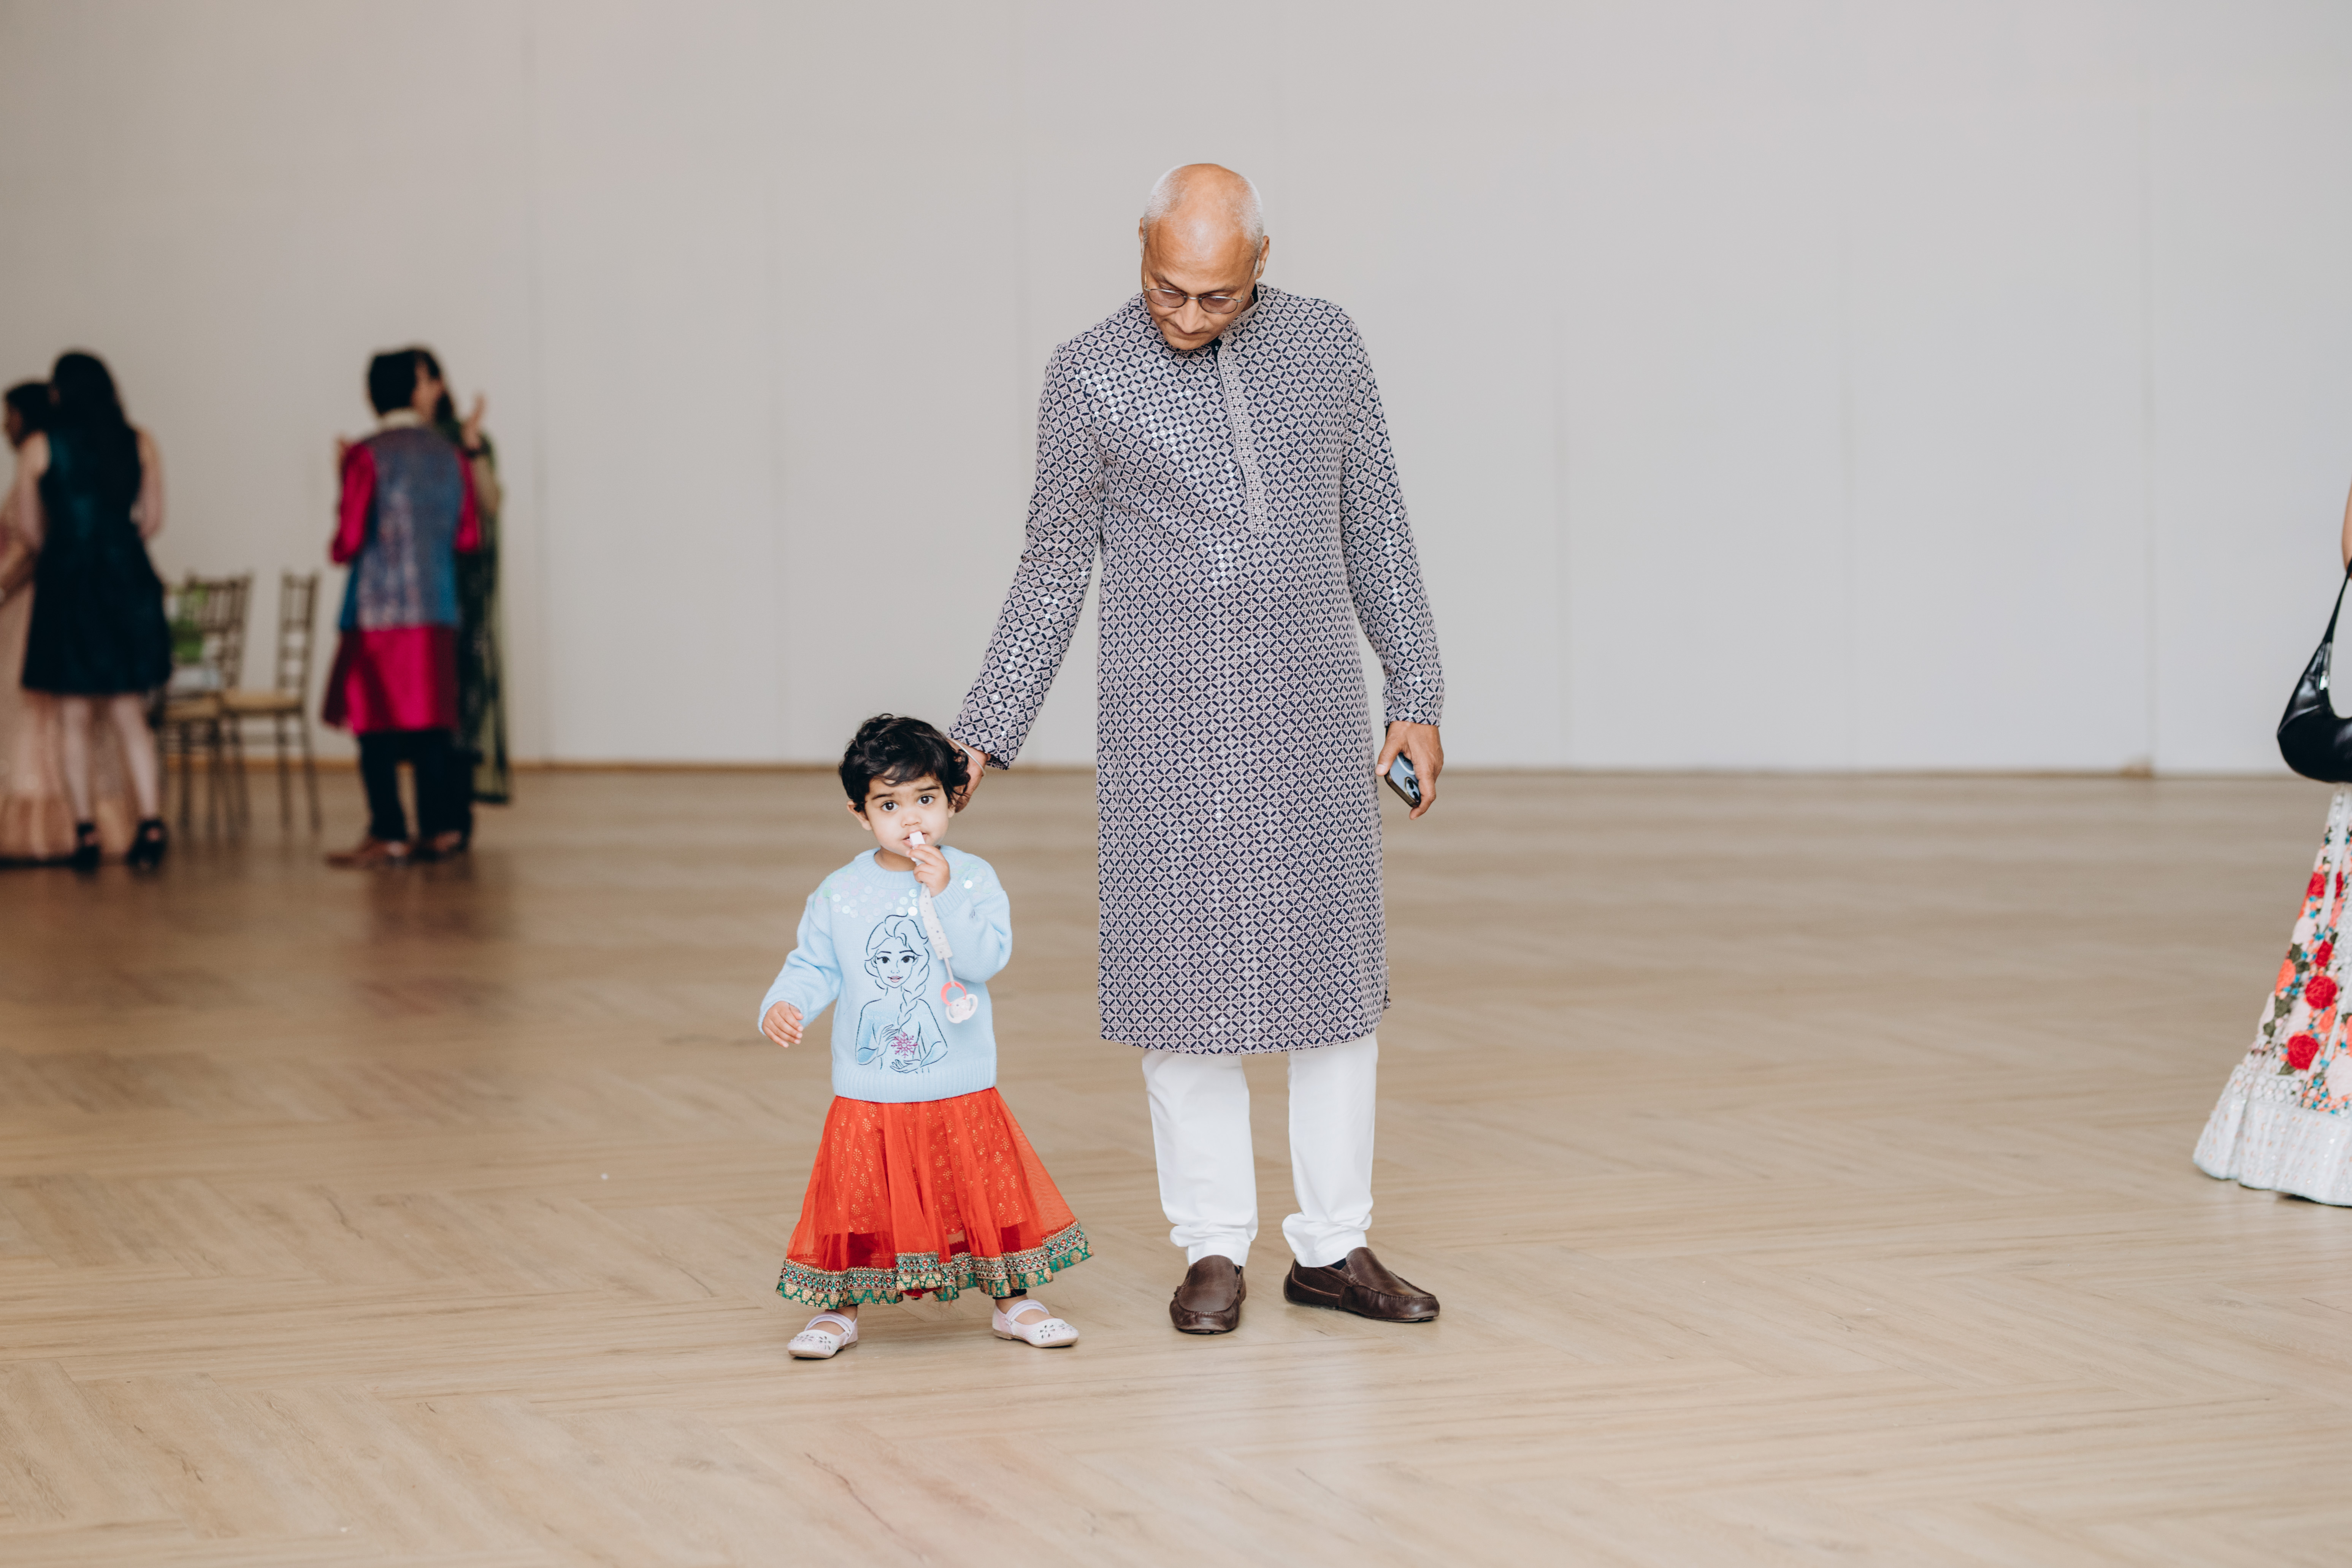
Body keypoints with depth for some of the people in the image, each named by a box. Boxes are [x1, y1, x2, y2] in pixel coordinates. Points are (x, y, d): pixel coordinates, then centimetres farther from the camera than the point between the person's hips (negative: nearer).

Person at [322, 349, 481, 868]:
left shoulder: (367, 456, -9)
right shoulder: (451, 455, 6)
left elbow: (349, 540, -11)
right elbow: (468, 538, 7)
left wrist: (340, 550, 11)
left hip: (379, 611, -5)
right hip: (439, 609, 5)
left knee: (376, 724, 0)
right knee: (432, 722, 9)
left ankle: (389, 834, -1)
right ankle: (440, 828, 9)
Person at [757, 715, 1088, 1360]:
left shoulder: (972, 879, -4)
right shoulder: (839, 894, 0)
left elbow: (986, 958, -15)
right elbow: (814, 967, 3)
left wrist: (943, 895, -23)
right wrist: (782, 1006, -15)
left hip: (962, 1094, 0)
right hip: (869, 1097, 0)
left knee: (992, 1191, 7)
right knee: (859, 1204, 3)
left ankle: (1014, 1301, 24)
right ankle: (839, 1308, 20)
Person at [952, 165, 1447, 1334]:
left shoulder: (1322, 342, 2)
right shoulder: (1091, 376, -4)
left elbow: (1373, 530, 8)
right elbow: (1055, 568, 2)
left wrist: (1417, 697, 6)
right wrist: (982, 737, -1)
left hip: (1310, 718, 2)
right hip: (1169, 730, -2)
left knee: (1336, 970, 4)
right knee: (1185, 974, 0)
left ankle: (1331, 1247, 14)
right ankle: (1215, 1251, 12)